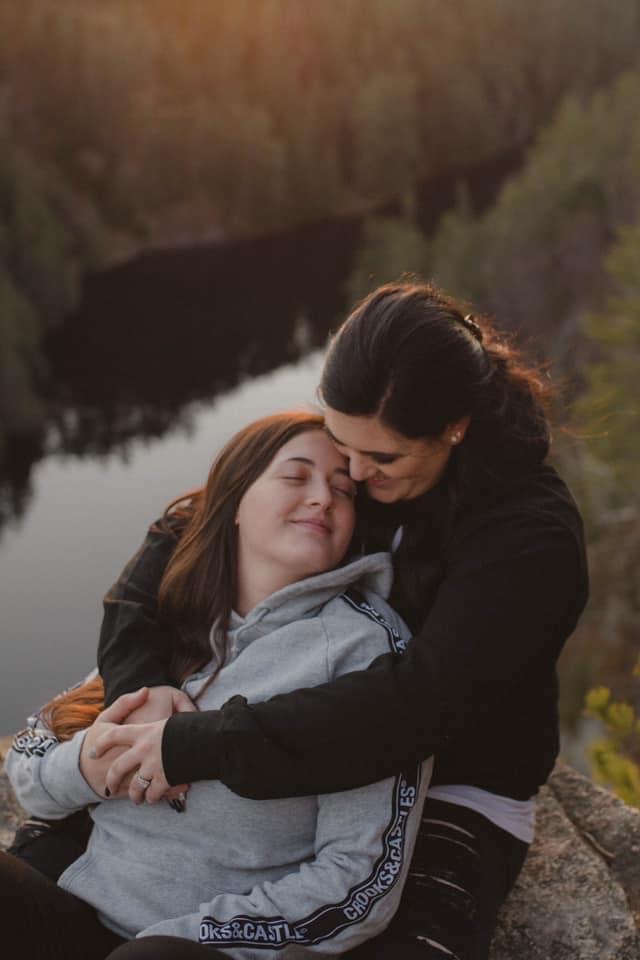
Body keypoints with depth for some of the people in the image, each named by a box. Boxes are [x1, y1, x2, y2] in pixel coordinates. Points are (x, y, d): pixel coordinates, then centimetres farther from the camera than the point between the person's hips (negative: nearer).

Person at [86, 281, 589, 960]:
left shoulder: (532, 537, -23)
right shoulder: (330, 460, -6)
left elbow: (416, 705, -33)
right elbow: (182, 538, -1)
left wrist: (202, 746, -36)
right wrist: (140, 682, -20)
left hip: (455, 796, -4)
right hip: (319, 763, 4)